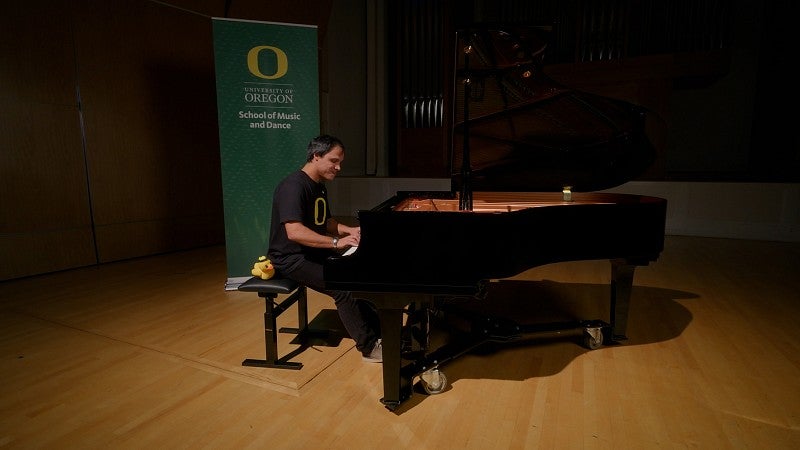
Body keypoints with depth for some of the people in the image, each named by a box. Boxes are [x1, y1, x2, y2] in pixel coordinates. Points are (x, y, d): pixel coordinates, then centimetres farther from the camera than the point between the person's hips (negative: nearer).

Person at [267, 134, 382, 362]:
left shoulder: (319, 186, 10)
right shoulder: (293, 186, -21)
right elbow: (294, 232, -33)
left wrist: (350, 230, 2)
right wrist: (336, 242, -35)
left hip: (315, 253, 10)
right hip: (292, 259, -10)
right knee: (345, 288, -24)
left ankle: (379, 330, 7)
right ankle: (370, 347, -10)